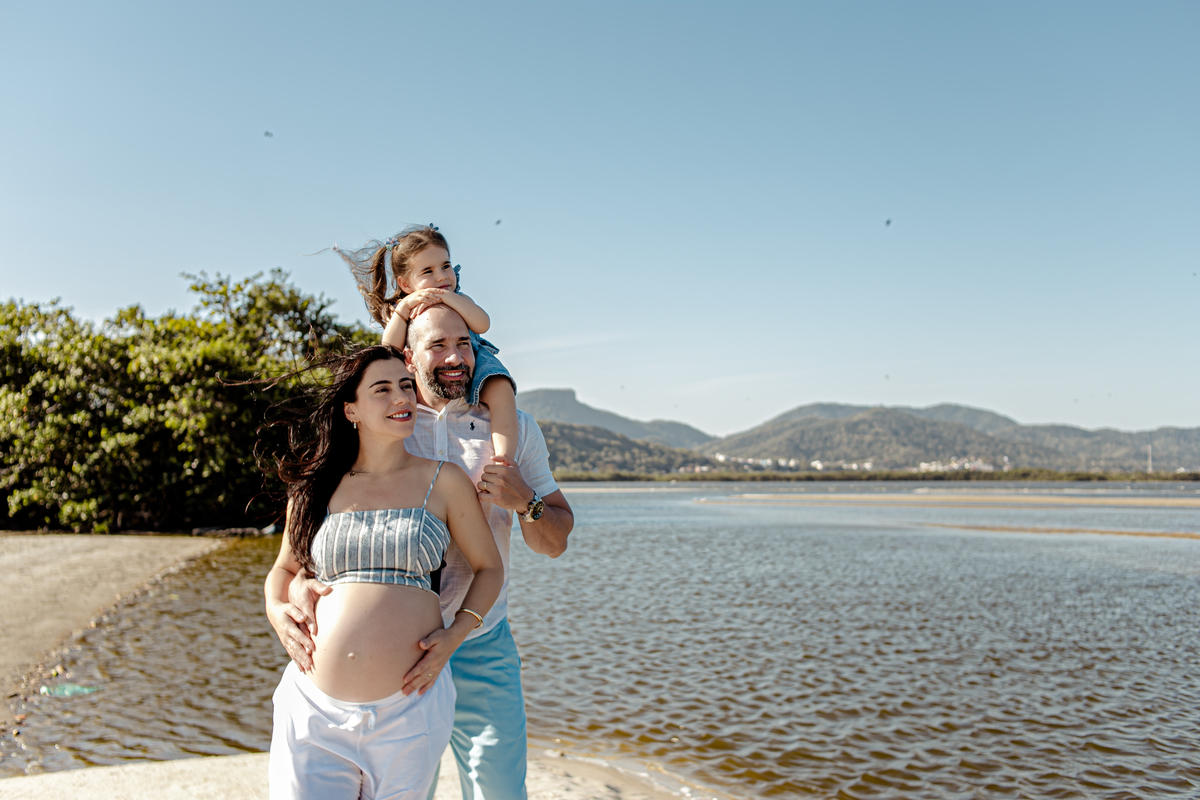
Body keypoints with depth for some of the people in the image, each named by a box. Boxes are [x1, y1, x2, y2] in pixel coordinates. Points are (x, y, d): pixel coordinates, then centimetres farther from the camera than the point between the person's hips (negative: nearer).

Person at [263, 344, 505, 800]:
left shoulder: (442, 481, 3)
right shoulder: (316, 487, 8)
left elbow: (489, 567, 11)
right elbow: (285, 567, 23)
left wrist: (454, 634, -4)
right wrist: (277, 609, 2)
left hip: (407, 712, -1)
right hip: (314, 710, 1)